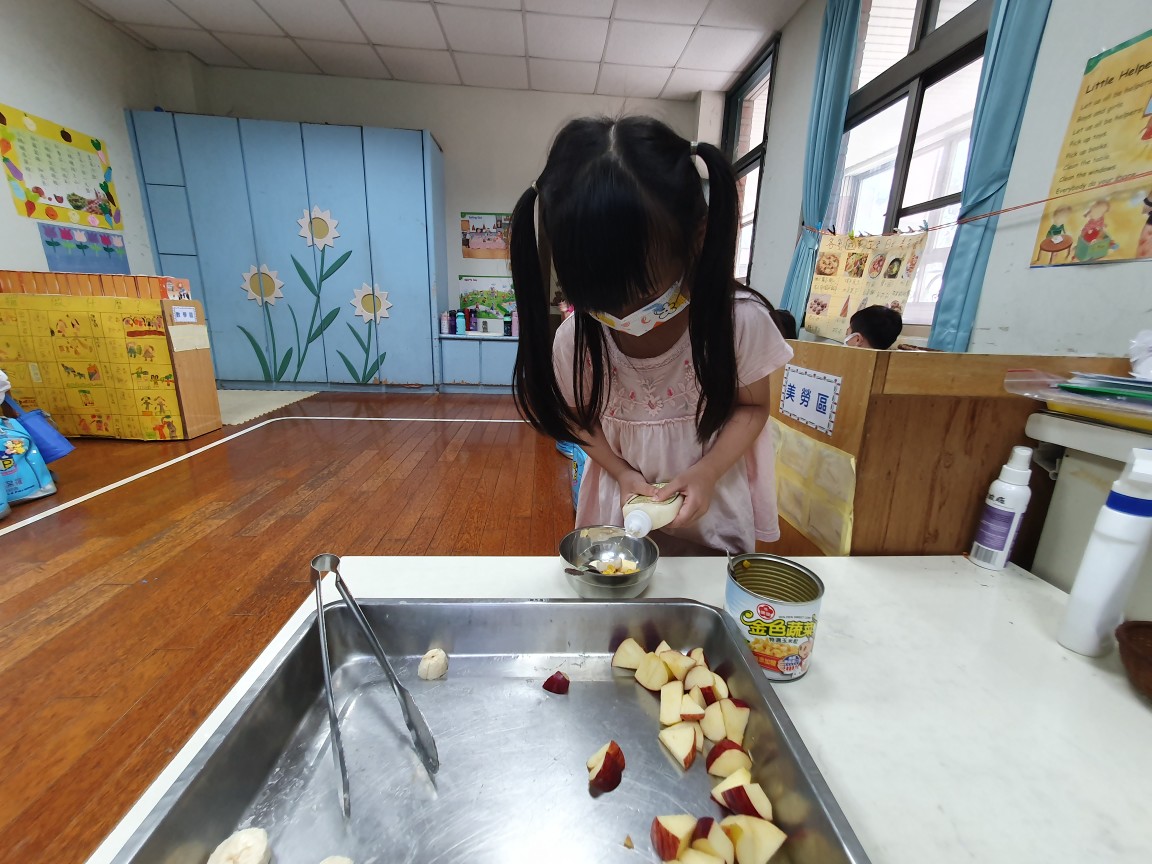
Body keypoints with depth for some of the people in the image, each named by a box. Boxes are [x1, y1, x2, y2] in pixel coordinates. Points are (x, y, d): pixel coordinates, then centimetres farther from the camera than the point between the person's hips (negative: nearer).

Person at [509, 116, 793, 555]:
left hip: (714, 506, 0)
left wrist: (707, 472, -24)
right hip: (625, 503, 1)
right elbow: (579, 415, -3)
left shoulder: (742, 319, -23)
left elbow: (751, 406, -9)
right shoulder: (574, 338, -19)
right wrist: (622, 473, -17)